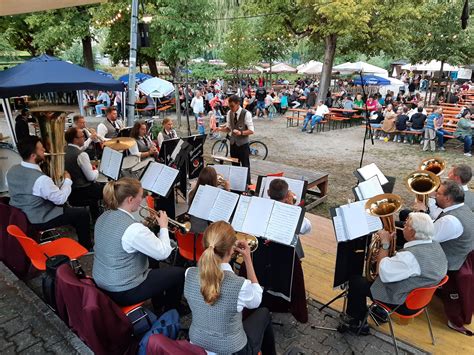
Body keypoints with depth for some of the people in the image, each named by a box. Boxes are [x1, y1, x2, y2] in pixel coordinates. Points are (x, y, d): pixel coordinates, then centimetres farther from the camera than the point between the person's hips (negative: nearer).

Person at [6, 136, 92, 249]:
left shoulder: (12, 170, -8)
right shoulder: (41, 179, -33)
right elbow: (61, 199, -20)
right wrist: (67, 180, -4)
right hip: (38, 220, -8)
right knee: (83, 213, 4)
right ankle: (86, 246, 23)